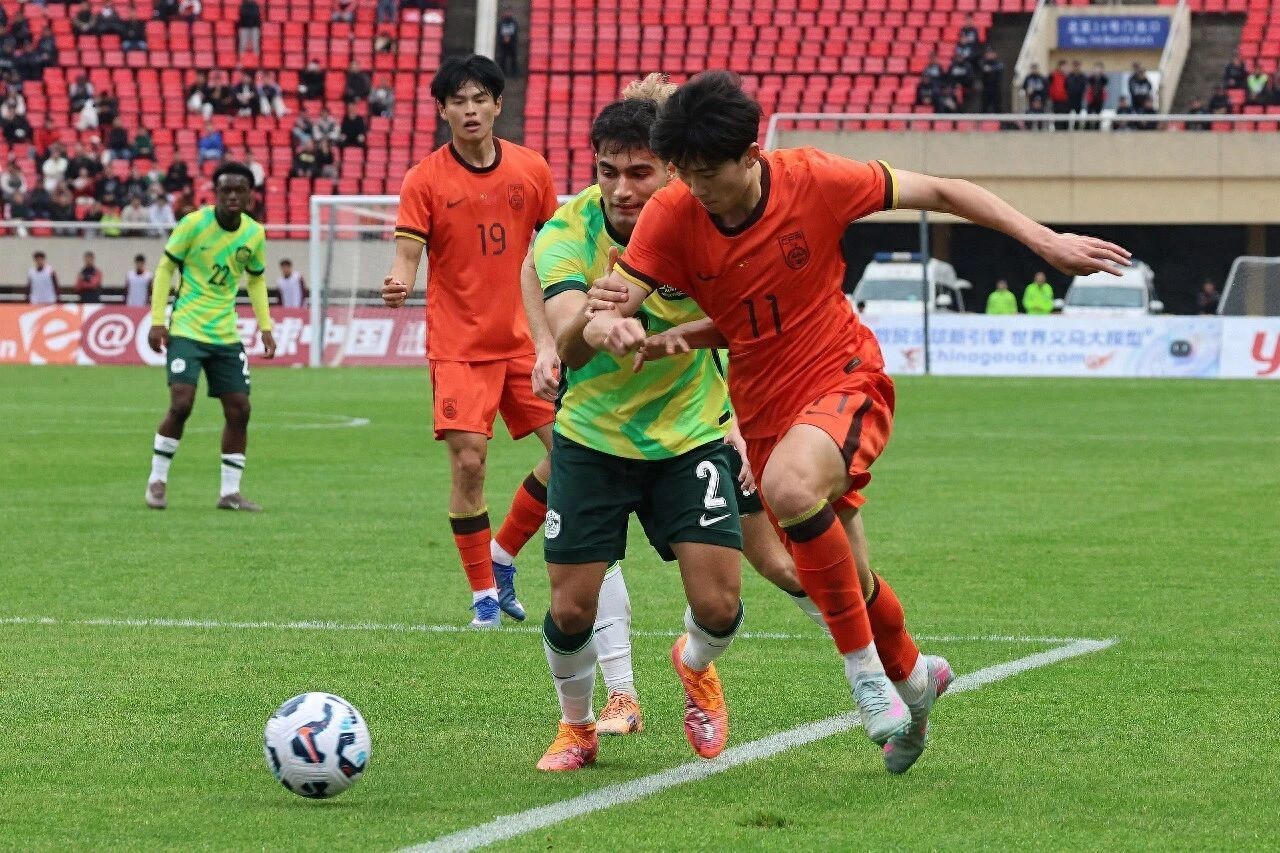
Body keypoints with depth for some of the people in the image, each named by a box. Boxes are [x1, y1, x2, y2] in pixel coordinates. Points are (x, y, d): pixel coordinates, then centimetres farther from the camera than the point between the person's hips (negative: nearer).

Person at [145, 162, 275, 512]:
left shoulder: (254, 234, 2)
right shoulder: (194, 224, -12)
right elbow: (165, 268, -4)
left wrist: (265, 328, 8)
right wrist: (157, 321, -10)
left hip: (226, 335, 5)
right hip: (186, 329, -5)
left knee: (239, 409, 2)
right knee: (181, 404, -16)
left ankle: (230, 492, 11)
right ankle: (157, 480, 0)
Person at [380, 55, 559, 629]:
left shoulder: (531, 170, 4)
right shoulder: (425, 179, -5)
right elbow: (407, 254, -11)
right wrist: (398, 281, -34)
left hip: (524, 341, 3)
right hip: (458, 345, -3)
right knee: (468, 462, -11)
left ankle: (503, 554, 18)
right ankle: (483, 592, 3)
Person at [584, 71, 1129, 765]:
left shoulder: (813, 181, -17)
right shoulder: (671, 216, -12)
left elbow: (938, 193, -5)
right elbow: (600, 319, -15)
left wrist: (1043, 241, -8)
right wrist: (614, 330, -40)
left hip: (846, 379, -4)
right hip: (763, 408, 4)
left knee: (790, 487, -36)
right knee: (848, 581, 12)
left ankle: (866, 667, -19)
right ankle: (911, 675, 46)